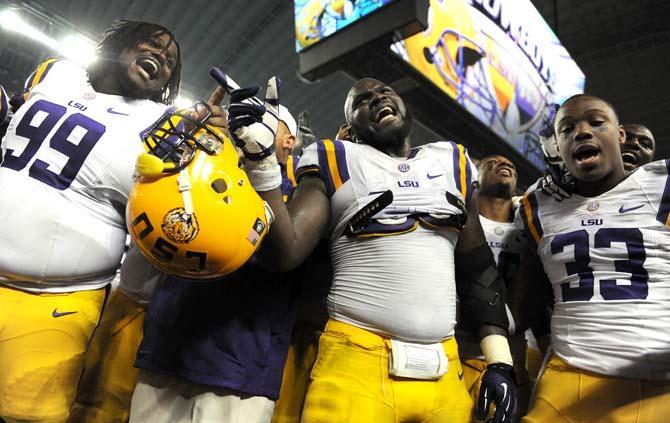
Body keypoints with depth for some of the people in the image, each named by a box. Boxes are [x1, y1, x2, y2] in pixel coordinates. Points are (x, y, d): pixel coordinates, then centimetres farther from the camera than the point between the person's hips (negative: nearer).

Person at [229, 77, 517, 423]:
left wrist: (499, 360, 7)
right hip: (356, 359, -3)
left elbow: (479, 270, 13)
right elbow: (283, 253, -8)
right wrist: (260, 161, -16)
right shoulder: (336, 162, 3)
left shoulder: (452, 164, 13)